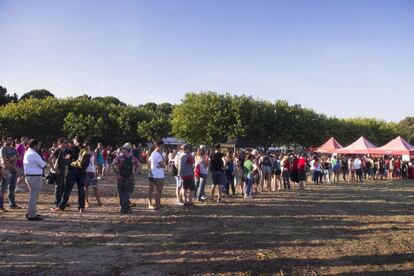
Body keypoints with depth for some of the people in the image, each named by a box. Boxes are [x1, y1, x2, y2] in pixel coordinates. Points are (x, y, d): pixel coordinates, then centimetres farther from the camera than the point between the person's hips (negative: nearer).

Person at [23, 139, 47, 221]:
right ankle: (32, 215, 2)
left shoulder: (27, 153, 14)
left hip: (29, 176, 11)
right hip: (35, 177, -11)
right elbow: (44, 165, -15)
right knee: (34, 196, -4)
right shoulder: (34, 155, -18)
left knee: (33, 195, 22)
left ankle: (30, 213, 33)